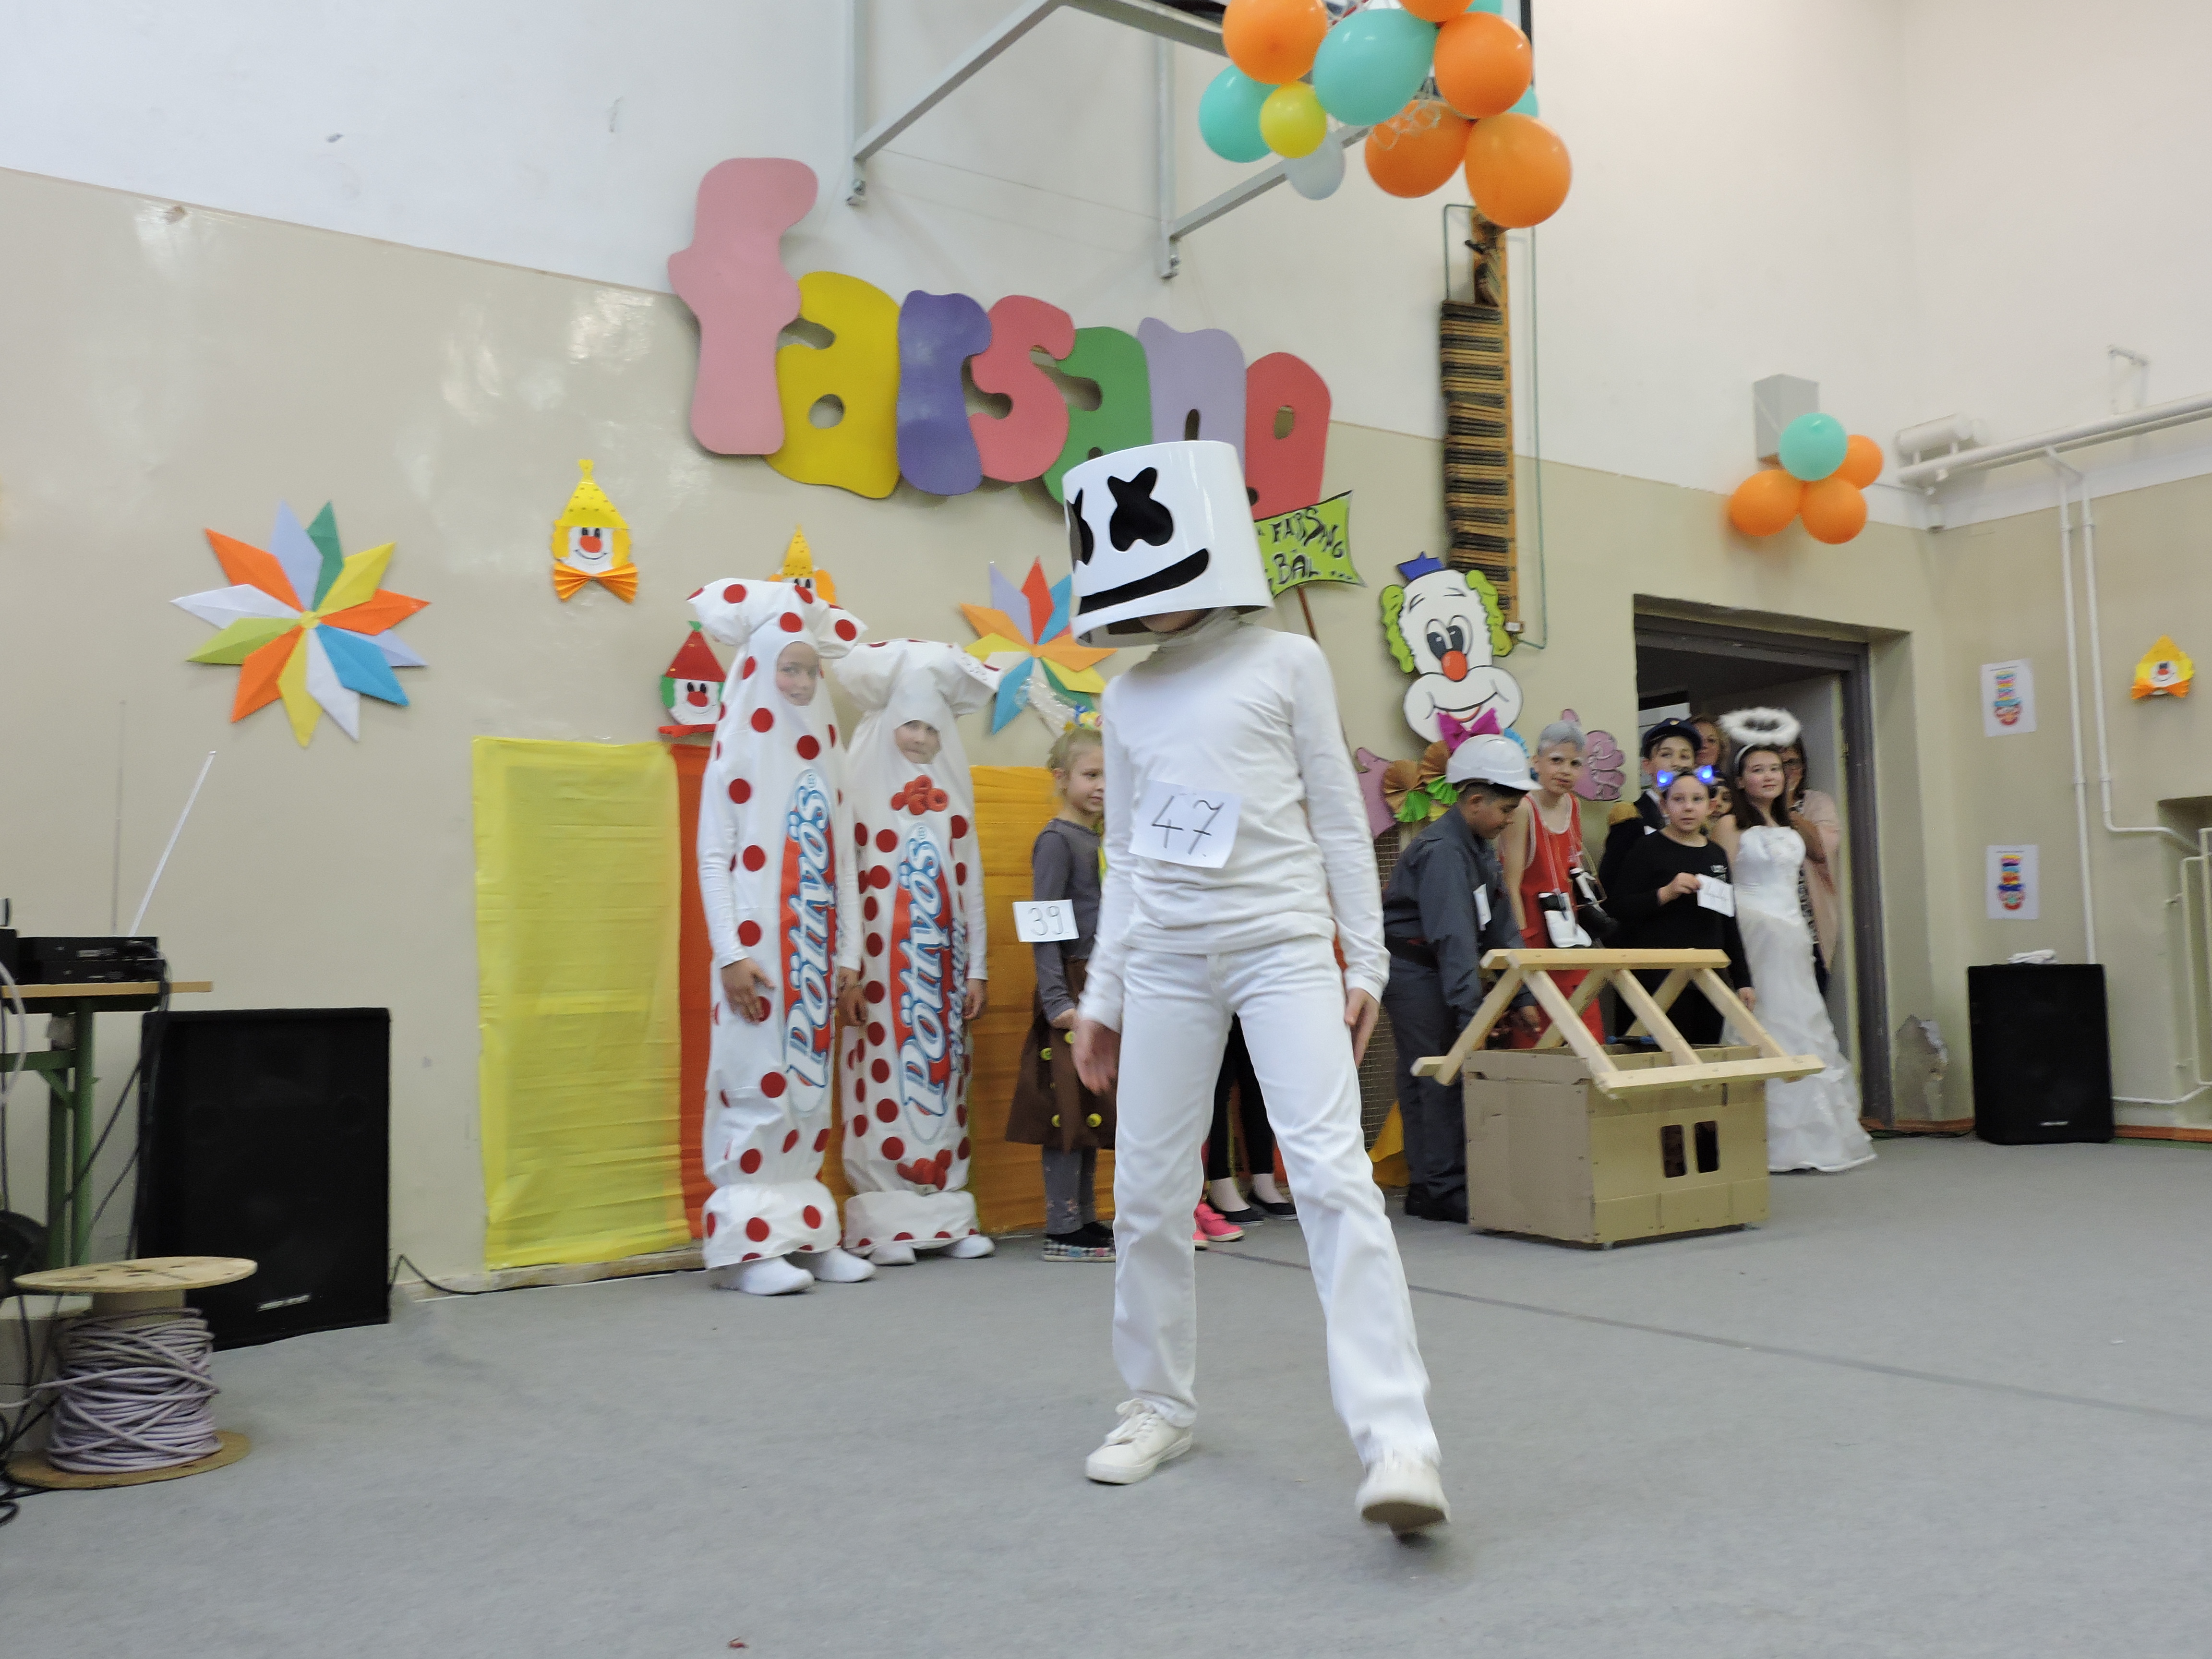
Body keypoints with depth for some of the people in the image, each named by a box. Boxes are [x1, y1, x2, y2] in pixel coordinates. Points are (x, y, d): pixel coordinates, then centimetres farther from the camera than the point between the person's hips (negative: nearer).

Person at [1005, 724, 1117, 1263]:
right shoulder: (1057, 840, -9)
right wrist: (1057, 1001, -19)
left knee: (1094, 1111, 11)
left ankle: (1085, 1222, 19)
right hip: (1073, 990, -8)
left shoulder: (1102, 839, 15)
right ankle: (1062, 1232, 3)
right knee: (1069, 1111, -4)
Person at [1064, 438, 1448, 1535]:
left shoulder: (1287, 664, 2)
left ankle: (1396, 1444, -17)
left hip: (1284, 947, -4)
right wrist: (1101, 996, 13)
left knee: (1332, 1175, -17)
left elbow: (1340, 821, 3)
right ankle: (1160, 1404, 26)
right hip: (1166, 958, 4)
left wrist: (1366, 963, 0)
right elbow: (1124, 855, 15)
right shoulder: (1128, 695, 12)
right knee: (1146, 1192, 6)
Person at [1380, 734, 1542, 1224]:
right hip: (1413, 971, -9)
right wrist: (1471, 1012, -32)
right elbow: (1454, 936, -28)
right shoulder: (1442, 851, -21)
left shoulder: (1481, 848, 10)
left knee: (1437, 1079, 9)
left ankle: (1428, 1189, 14)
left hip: (1441, 973, 9)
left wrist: (1520, 996, 6)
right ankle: (1443, 1190, -3)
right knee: (1439, 1078, -8)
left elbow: (1501, 926, 11)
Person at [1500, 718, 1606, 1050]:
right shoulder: (1523, 809, -13)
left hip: (1571, 937, 7)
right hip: (1536, 935, -7)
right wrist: (1523, 944, -20)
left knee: (1588, 1032, 5)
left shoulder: (1573, 805, 8)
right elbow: (1512, 887, -15)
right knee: (1536, 1038, -3)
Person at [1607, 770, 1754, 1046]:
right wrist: (1666, 893, -22)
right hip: (1661, 980, -6)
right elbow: (1618, 909, -11)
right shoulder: (1648, 849, -3)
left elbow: (1728, 922, 20)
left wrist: (1743, 980, 17)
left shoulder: (1717, 856, 15)